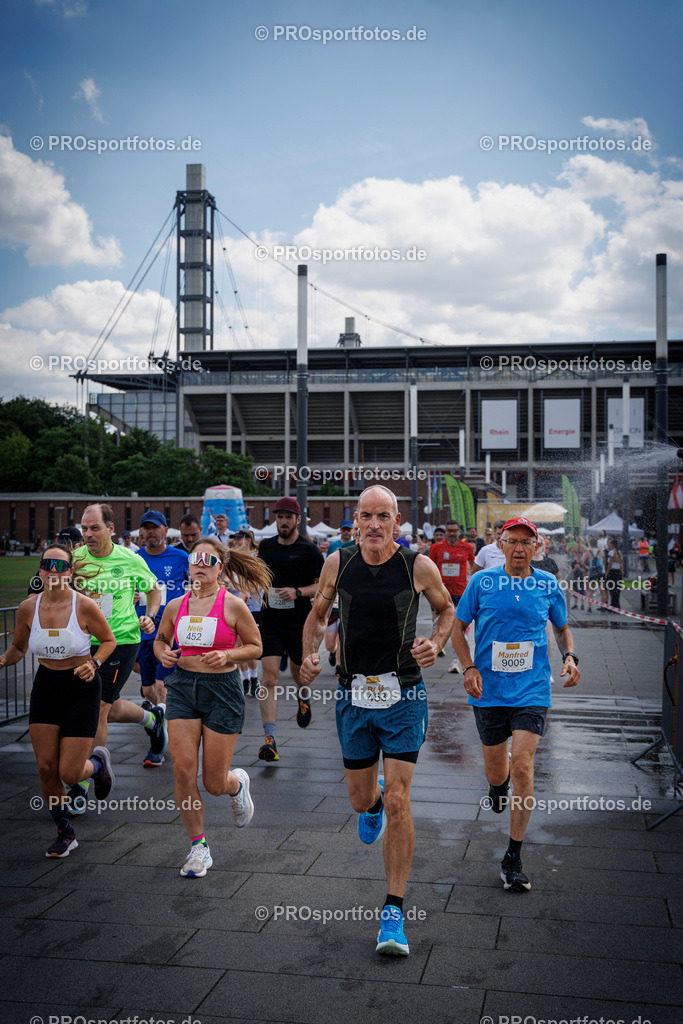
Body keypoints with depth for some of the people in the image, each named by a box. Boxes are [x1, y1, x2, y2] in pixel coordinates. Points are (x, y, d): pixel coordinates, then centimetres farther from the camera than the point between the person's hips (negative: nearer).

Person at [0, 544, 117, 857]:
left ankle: (98, 762, 32)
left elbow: (109, 640, 0)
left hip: (81, 689, -3)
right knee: (46, 768, 1)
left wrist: (94, 664, -17)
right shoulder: (28, 608, -5)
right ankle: (65, 834, 24)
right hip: (45, 687, 4)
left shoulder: (85, 606, -16)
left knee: (69, 773, -6)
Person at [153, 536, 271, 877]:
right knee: (183, 769, -7)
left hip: (223, 689, -3)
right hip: (182, 686, 3)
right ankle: (198, 847, 11)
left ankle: (238, 784, 41)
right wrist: (163, 654, -3)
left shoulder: (233, 606, -6)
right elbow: (160, 640, 19)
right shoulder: (175, 606, 4)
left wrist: (227, 656, -16)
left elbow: (256, 646, 1)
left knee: (214, 783, 2)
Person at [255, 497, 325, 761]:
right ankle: (269, 738, -12)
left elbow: (323, 585, -7)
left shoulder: (308, 550, -6)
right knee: (269, 676, -11)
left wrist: (297, 592, -20)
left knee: (298, 672, 16)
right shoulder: (266, 546, 7)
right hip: (270, 620, 2)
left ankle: (303, 698, 54)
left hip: (299, 622, -2)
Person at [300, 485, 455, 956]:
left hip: (404, 696, -3)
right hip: (353, 696, 3)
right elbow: (318, 613, 15)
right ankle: (374, 804, 53)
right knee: (362, 798, 13)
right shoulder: (338, 563, -1)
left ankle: (394, 913, 3)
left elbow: (447, 608, 11)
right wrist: (310, 655, -2)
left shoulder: (419, 565, -7)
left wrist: (436, 644, -7)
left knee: (398, 802, -8)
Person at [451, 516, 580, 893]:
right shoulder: (482, 582, -4)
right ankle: (498, 785, 53)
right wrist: (469, 668, -9)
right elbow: (459, 627, 4)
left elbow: (562, 627, 16)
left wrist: (570, 657, -3)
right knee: (496, 770, 11)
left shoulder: (548, 585, 0)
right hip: (488, 692, 1)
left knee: (522, 768, -12)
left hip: (532, 691, 0)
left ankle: (513, 858, 1)